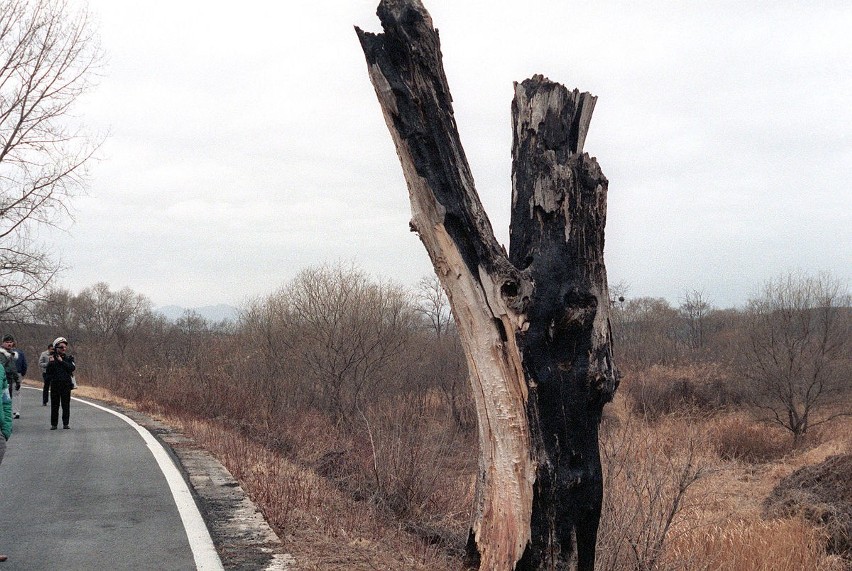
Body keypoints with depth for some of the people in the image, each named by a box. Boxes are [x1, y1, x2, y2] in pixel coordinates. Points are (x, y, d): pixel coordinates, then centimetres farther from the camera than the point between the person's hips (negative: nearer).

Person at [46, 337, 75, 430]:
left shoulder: (69, 358, 7)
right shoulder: (52, 358, 5)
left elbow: (72, 368, -11)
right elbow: (48, 372, -2)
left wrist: (62, 361, -14)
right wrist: (50, 363, -17)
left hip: (66, 384, 0)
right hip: (55, 384, 0)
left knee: (66, 405, 2)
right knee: (54, 405, 2)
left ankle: (66, 423, 9)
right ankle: (53, 424, 8)